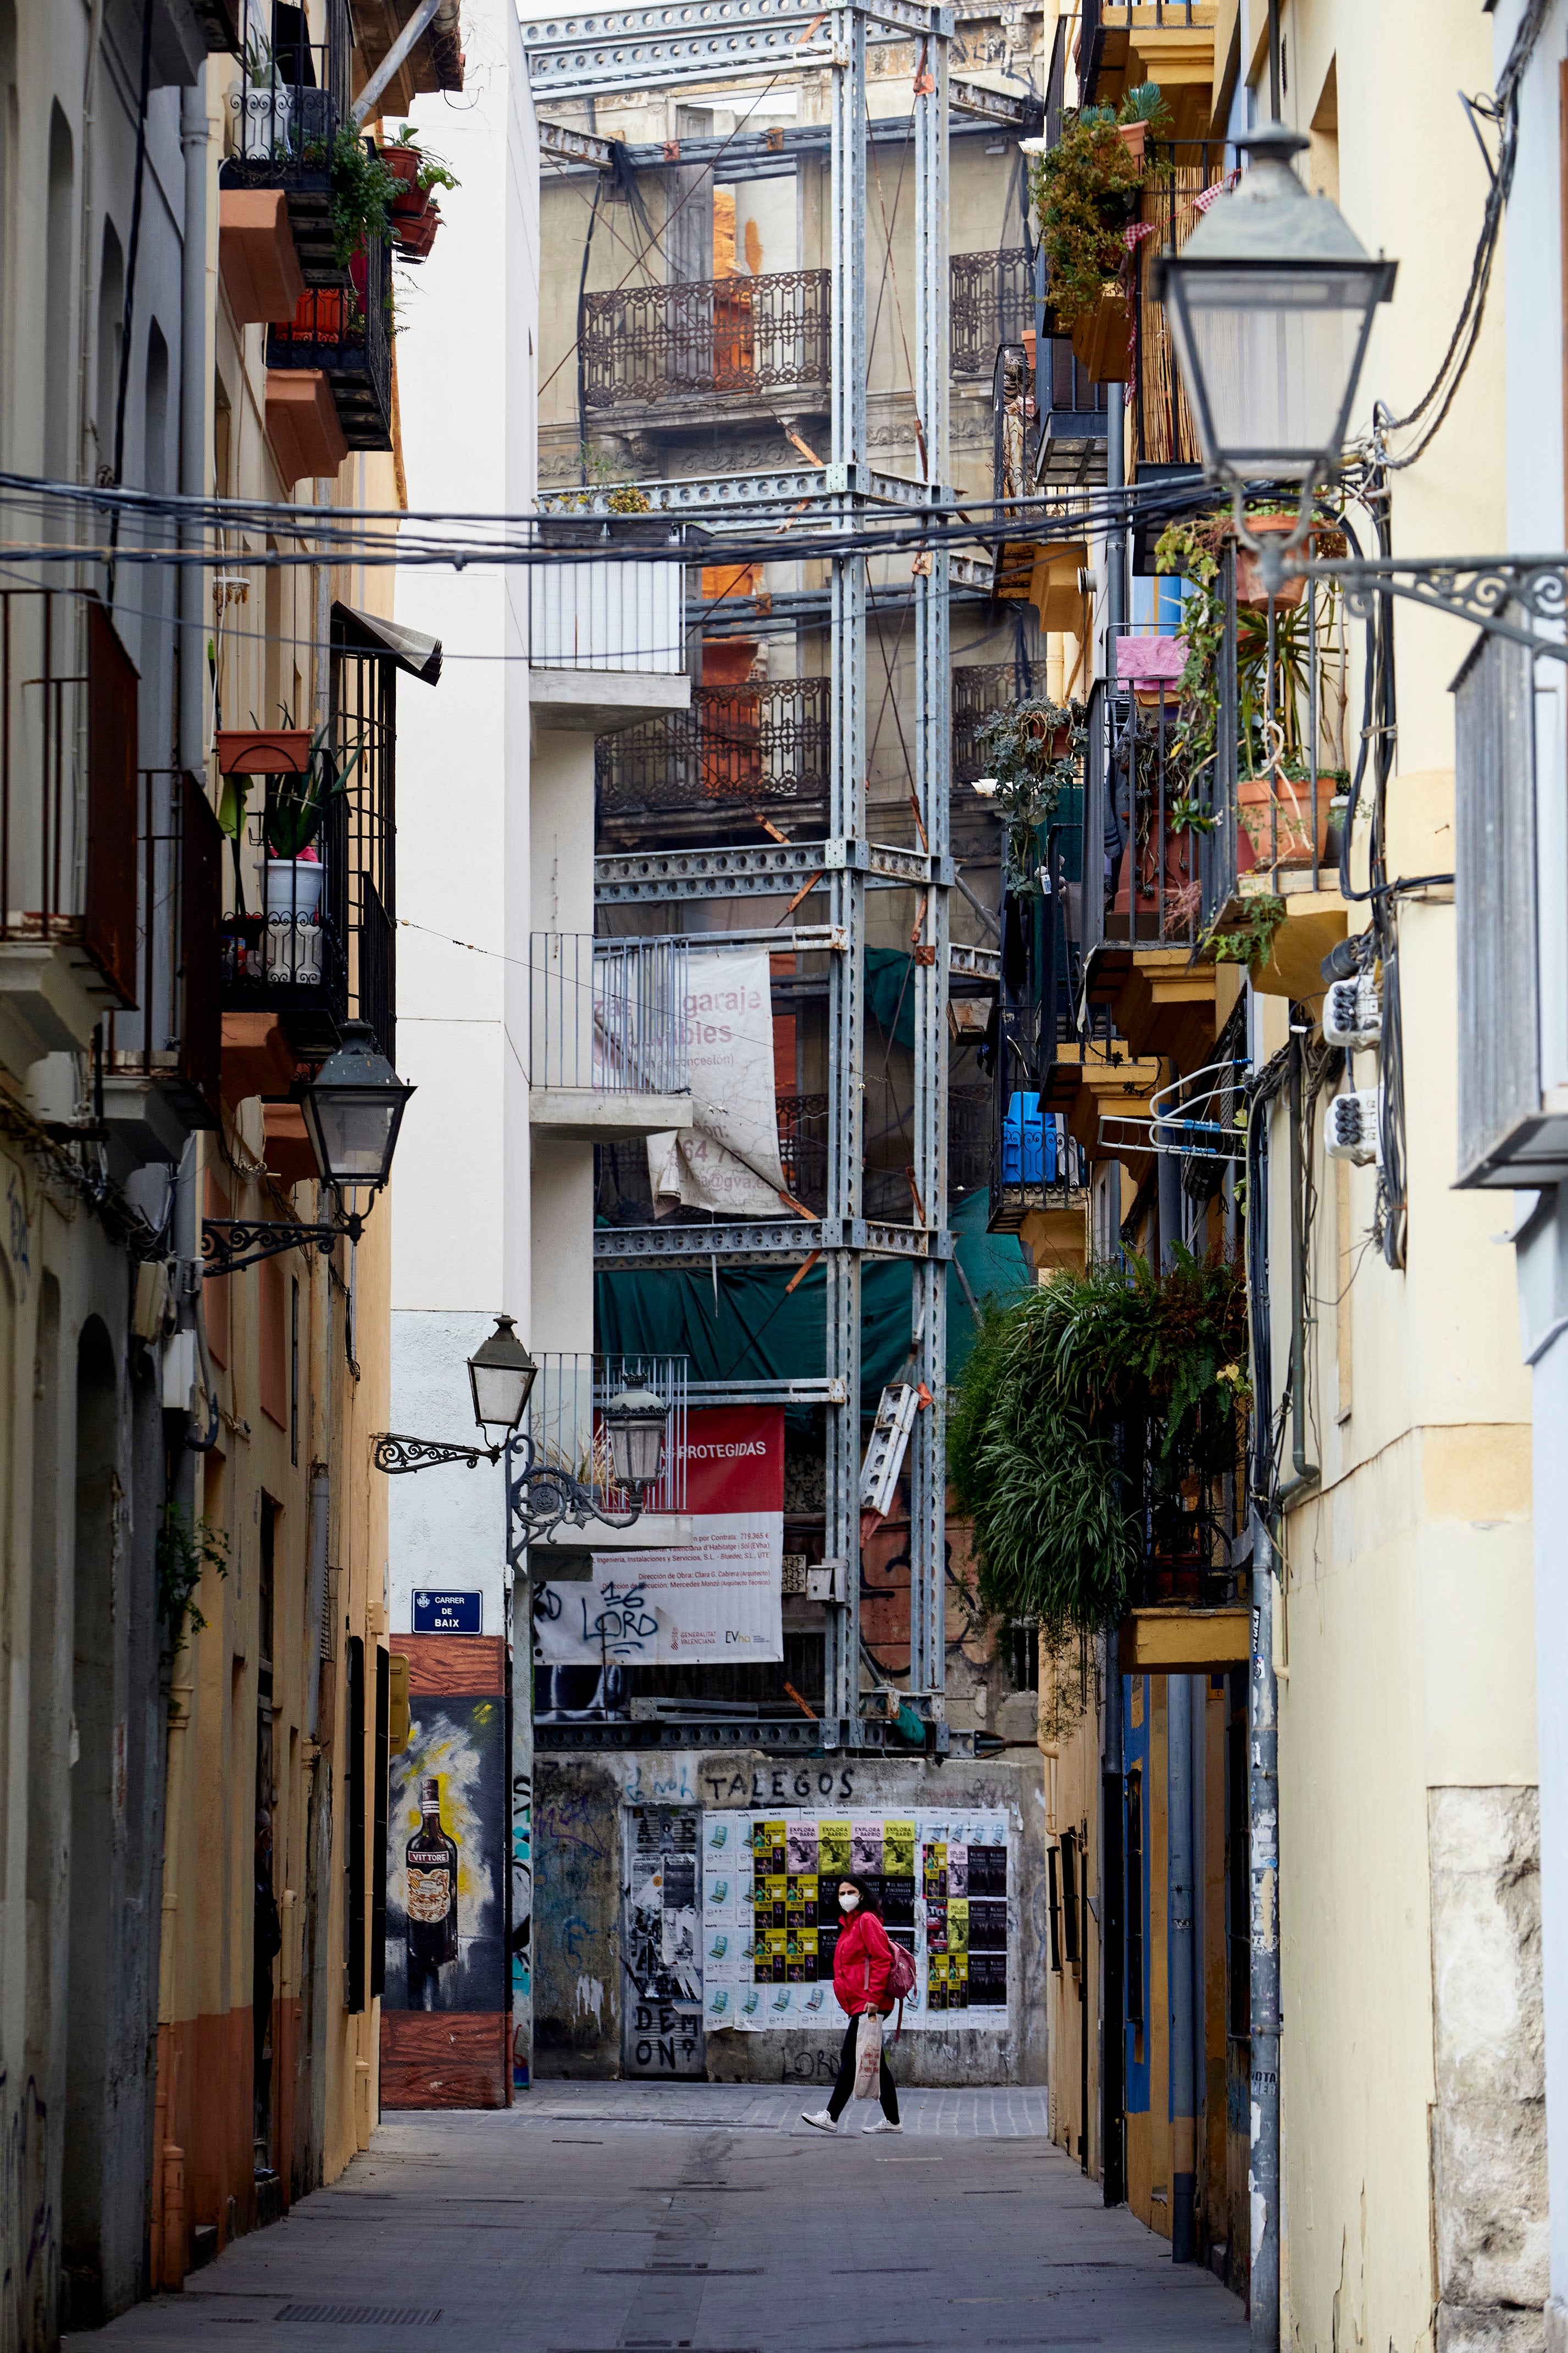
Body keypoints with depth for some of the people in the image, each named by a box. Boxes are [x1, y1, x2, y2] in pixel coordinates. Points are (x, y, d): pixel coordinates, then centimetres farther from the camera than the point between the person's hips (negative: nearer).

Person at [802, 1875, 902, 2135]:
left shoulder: (867, 1921, -9)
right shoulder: (849, 1924, 20)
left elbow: (882, 1960, -17)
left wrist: (873, 1998, -22)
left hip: (868, 2004, -10)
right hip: (858, 2004, 10)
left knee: (850, 2057, -10)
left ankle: (832, 2116, -10)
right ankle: (892, 2120, 11)